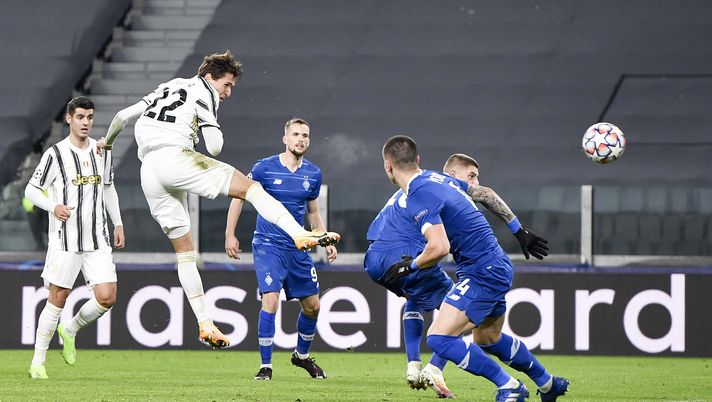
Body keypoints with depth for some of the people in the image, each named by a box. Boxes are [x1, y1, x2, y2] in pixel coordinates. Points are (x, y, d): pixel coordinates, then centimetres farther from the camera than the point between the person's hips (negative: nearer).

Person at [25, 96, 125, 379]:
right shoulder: (55, 154, -6)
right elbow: (31, 190, -2)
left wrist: (117, 224, 21)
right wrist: (54, 207, -19)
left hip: (97, 240, 4)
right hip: (65, 241, -4)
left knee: (107, 297, -8)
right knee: (57, 299, -2)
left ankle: (70, 330, 20)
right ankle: (38, 362, 10)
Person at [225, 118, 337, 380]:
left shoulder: (313, 174, 5)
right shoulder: (265, 168, -9)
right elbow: (238, 196, 1)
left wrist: (326, 242, 7)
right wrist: (230, 234, -4)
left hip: (298, 248, 5)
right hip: (267, 245, -5)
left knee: (312, 306, 9)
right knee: (271, 301, -19)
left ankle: (302, 355, 34)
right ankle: (265, 366, -9)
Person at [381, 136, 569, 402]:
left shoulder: (418, 198, -19)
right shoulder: (436, 178, 10)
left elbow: (439, 248, -30)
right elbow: (485, 194, 22)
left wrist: (410, 266, -11)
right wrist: (519, 230, 32)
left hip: (482, 275, -10)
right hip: (500, 267, 10)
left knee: (438, 338, -14)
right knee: (488, 338, 28)